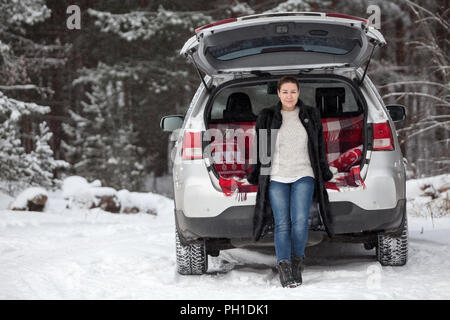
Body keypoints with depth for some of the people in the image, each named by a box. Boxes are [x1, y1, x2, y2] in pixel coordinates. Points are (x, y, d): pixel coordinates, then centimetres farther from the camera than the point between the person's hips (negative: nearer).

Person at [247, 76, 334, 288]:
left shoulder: (311, 115, 11)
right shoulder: (266, 117, 7)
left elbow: (320, 147, 17)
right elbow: (259, 148, 12)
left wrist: (324, 174, 17)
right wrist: (255, 176, 11)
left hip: (303, 176, 0)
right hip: (276, 177, 0)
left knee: (300, 220, -17)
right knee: (282, 224, -10)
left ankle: (297, 261, 1)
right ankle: (284, 268, -12)